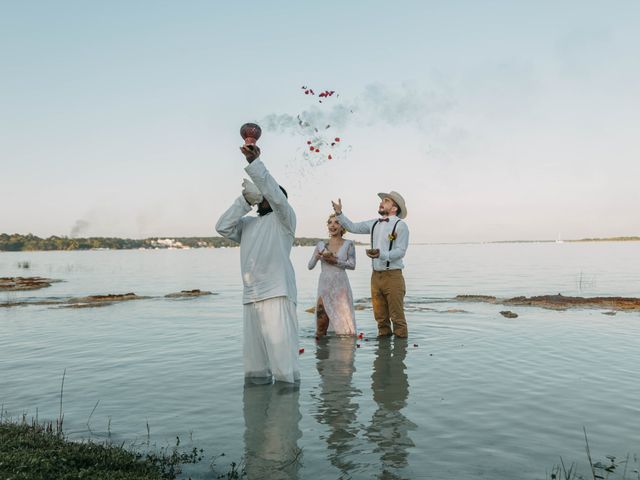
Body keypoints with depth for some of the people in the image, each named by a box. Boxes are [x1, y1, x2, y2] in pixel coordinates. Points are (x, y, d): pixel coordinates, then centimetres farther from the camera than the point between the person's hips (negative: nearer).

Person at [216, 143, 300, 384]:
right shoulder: (248, 224, 23)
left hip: (277, 292, -6)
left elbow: (275, 194, -9)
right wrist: (244, 200, 7)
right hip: (251, 294, 6)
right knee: (254, 346, 7)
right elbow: (223, 227, 11)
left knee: (280, 344, -12)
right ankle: (259, 380, 14)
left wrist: (254, 162, -14)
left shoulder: (284, 218, 7)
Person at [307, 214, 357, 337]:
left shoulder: (348, 244, 3)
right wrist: (318, 255, -11)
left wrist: (335, 261, -15)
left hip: (341, 286, -2)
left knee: (344, 321, -5)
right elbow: (310, 266, 7)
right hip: (324, 286, 2)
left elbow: (352, 265, -6)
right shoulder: (321, 244, 8)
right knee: (321, 321, 2)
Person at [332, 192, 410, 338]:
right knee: (380, 315, 11)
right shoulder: (374, 224, 13)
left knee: (397, 315, -3)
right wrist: (339, 213, 12)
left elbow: (400, 251, -13)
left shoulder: (400, 225, -6)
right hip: (376, 275, 6)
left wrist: (381, 254, -27)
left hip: (392, 275, -6)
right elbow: (352, 227, 23)